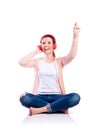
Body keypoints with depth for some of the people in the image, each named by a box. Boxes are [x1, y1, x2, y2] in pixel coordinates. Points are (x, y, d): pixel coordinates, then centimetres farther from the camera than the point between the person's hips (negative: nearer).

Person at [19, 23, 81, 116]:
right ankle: (60, 107, -24)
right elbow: (21, 62, -8)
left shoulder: (59, 61, 8)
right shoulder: (37, 61, 11)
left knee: (75, 97, -30)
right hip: (40, 97, 1)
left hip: (56, 97, 0)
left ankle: (39, 110, -25)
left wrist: (75, 37, -25)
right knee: (24, 98, -33)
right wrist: (36, 51, 2)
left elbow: (72, 55, -13)